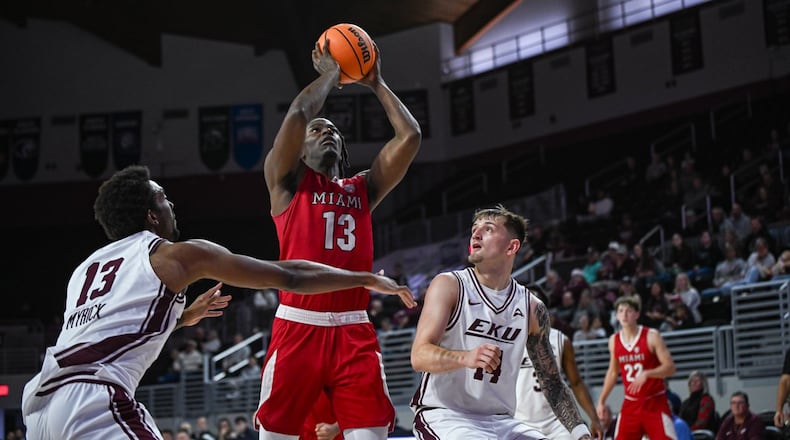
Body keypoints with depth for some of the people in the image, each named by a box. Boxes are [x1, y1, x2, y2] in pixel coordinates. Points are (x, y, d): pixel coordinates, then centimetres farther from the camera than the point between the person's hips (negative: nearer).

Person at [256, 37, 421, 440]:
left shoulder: (363, 188, 20)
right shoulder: (288, 181, 9)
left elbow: (410, 136, 11)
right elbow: (298, 113, -7)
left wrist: (377, 84, 18)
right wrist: (330, 73, 8)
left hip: (354, 331, 3)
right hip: (299, 328, -3)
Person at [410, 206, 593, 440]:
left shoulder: (532, 308, 8)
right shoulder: (449, 286, -5)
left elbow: (552, 382, 15)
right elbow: (419, 356, -16)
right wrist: (466, 358, -35)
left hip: (500, 420, 6)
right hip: (444, 416, -5)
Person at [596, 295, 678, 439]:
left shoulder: (651, 336, -11)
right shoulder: (614, 341, 4)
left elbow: (670, 367, -14)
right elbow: (613, 372, 17)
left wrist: (647, 374, -31)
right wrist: (601, 400, 14)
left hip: (655, 402, -4)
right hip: (631, 404, 4)